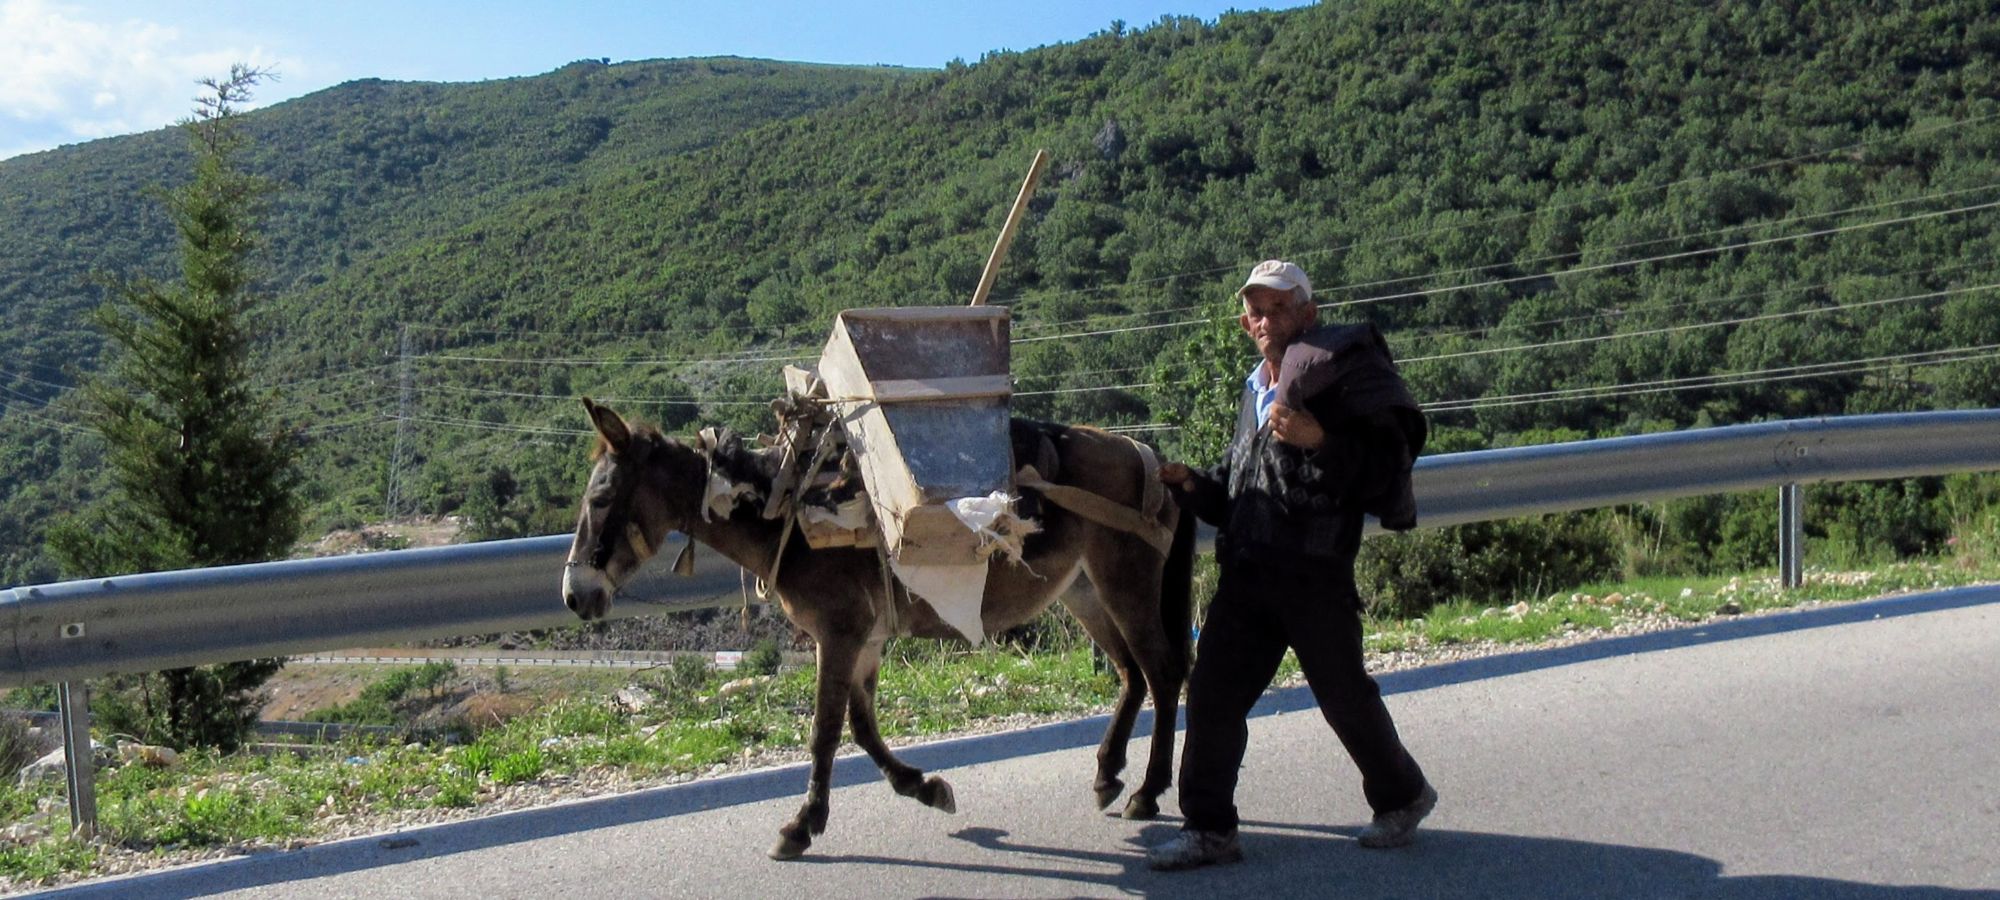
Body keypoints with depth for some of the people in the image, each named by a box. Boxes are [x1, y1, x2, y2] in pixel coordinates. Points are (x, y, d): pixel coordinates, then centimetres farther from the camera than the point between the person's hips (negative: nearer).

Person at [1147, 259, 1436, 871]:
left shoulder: (1341, 370, -3)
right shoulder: (1256, 391, 20)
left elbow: (1388, 463, -11)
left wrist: (1321, 441, -23)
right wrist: (1192, 486, 7)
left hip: (1316, 573, -7)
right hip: (1246, 570, 7)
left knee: (1344, 694, 5)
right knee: (1212, 693, 0)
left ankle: (1402, 797, 30)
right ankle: (1209, 829, 8)